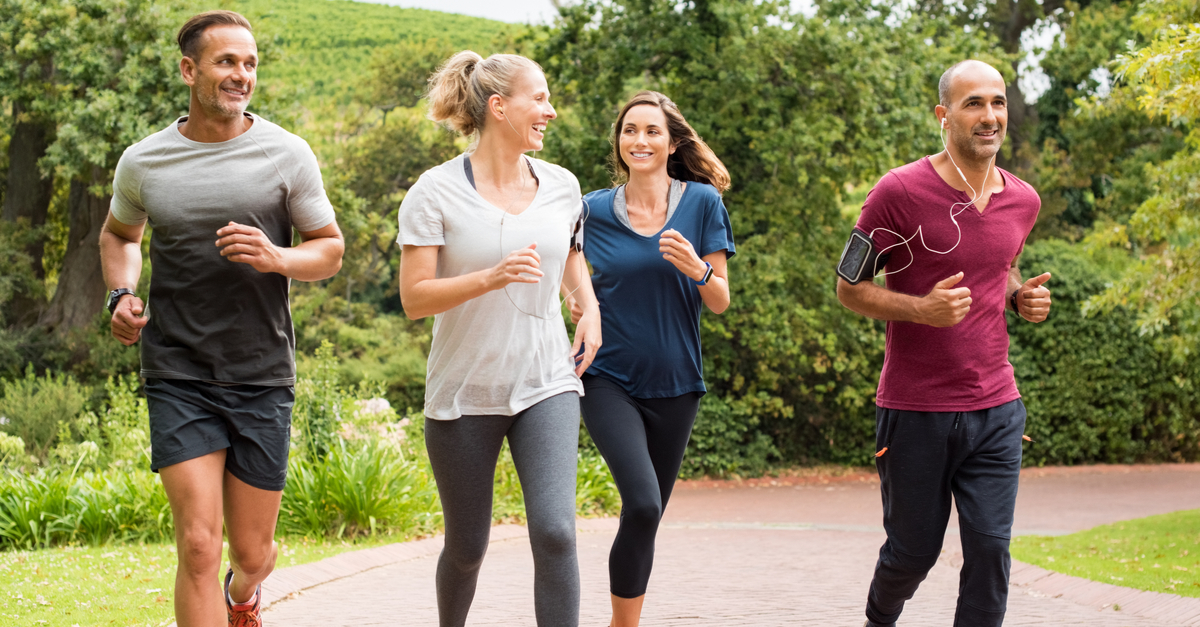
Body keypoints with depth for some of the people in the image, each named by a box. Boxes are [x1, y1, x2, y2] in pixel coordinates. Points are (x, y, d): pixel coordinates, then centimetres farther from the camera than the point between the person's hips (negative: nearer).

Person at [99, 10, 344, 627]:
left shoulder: (286, 154, -1)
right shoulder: (143, 162, 3)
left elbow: (330, 250, 6)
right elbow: (118, 235, 23)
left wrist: (275, 258, -15)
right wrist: (121, 294, 3)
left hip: (264, 375, 1)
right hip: (178, 375, -1)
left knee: (253, 553, 12)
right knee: (199, 547, -13)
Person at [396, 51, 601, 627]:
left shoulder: (560, 186, 4)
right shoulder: (436, 192, -9)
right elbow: (414, 298, -12)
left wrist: (590, 309, 9)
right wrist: (491, 278, -26)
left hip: (546, 386, 2)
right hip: (464, 394, -2)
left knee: (555, 533, -17)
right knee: (466, 548, 10)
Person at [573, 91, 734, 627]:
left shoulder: (702, 203, 0)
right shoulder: (593, 211, 0)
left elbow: (720, 302, 1)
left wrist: (697, 268, -18)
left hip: (674, 384, 2)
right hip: (609, 379, -2)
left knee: (646, 517, 9)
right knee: (642, 504, -21)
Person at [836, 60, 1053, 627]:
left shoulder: (1022, 201, 6)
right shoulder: (900, 192, -11)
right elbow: (849, 287, -5)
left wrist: (1022, 297, 4)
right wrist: (921, 309, -22)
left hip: (996, 409, 4)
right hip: (916, 409, -4)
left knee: (990, 548, -5)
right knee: (914, 550, 10)